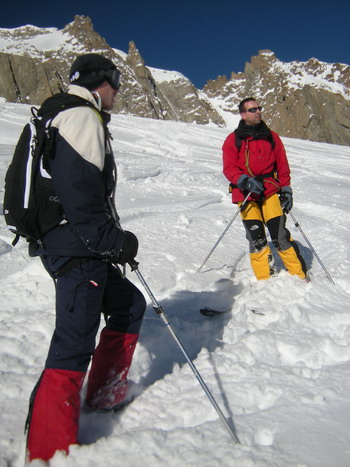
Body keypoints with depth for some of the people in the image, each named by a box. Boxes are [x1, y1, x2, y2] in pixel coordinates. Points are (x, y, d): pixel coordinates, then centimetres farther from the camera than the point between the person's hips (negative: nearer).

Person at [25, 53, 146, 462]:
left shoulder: (65, 118, 24)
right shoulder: (83, 118, -9)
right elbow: (77, 191, -22)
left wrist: (113, 239, 21)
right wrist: (114, 240, -15)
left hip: (80, 247, 11)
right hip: (76, 249, -11)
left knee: (130, 304, 20)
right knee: (75, 344, -10)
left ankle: (105, 394, 28)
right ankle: (49, 451, -4)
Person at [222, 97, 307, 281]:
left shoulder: (271, 136, 12)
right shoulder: (233, 140, 6)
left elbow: (282, 164, 14)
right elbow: (229, 168, -2)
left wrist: (286, 188, 6)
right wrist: (245, 181, -19)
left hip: (270, 191, 1)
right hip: (246, 194, -1)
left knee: (279, 234, -8)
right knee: (256, 237, -5)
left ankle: (299, 275, 2)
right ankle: (265, 279, 5)